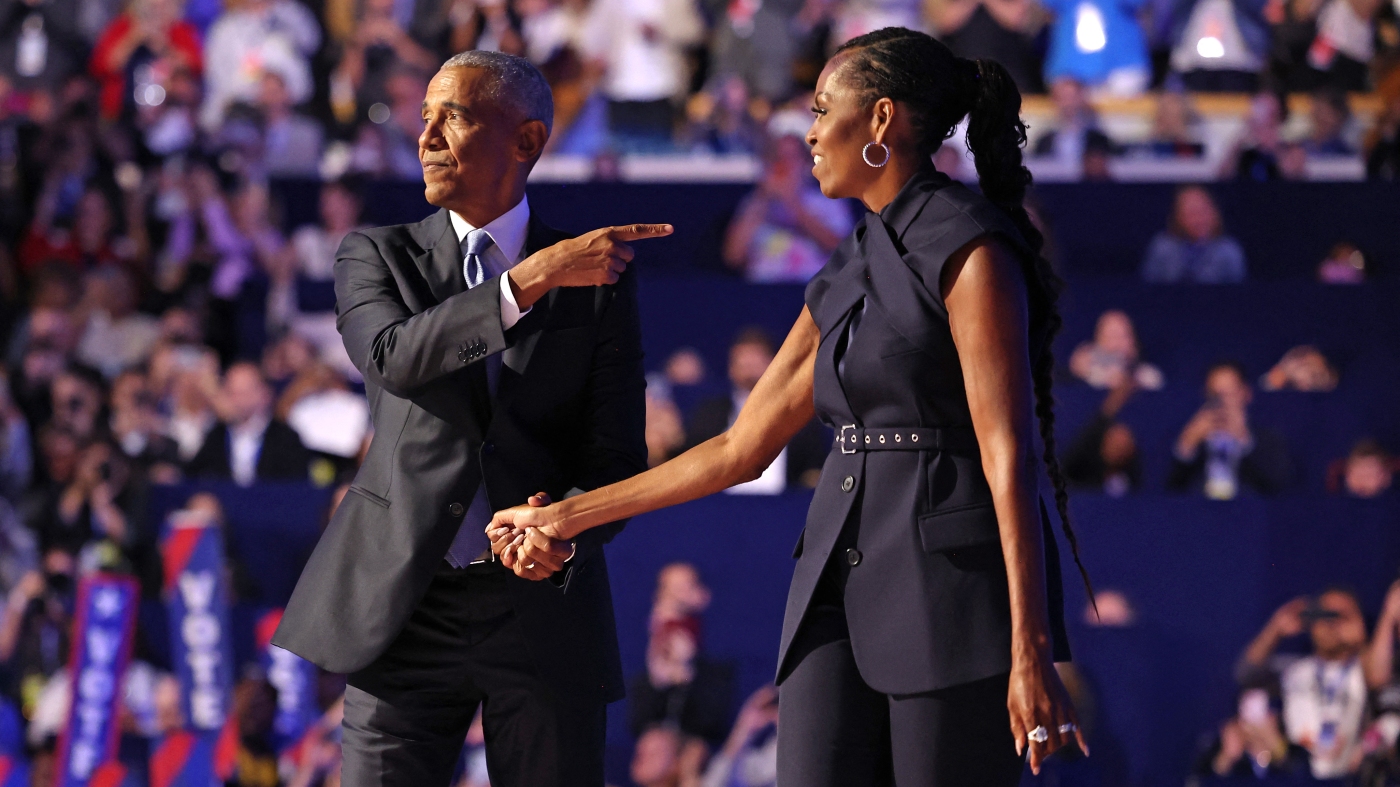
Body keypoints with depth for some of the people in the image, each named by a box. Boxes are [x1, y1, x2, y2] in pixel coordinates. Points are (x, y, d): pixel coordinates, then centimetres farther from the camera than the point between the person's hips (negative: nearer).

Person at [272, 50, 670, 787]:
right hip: (407, 608, 0)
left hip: (544, 609, 0)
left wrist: (565, 536, -22)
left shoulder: (600, 283, 5)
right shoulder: (375, 257, 6)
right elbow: (393, 358, -17)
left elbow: (615, 464, 1)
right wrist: (535, 278, -25)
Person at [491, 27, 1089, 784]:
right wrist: (568, 517, 24)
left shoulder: (971, 253, -9)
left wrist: (1031, 654, -21)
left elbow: (1009, 458, -15)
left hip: (954, 587, -8)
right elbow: (741, 449, 22)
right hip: (844, 588, 8)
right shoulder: (843, 282, 17)